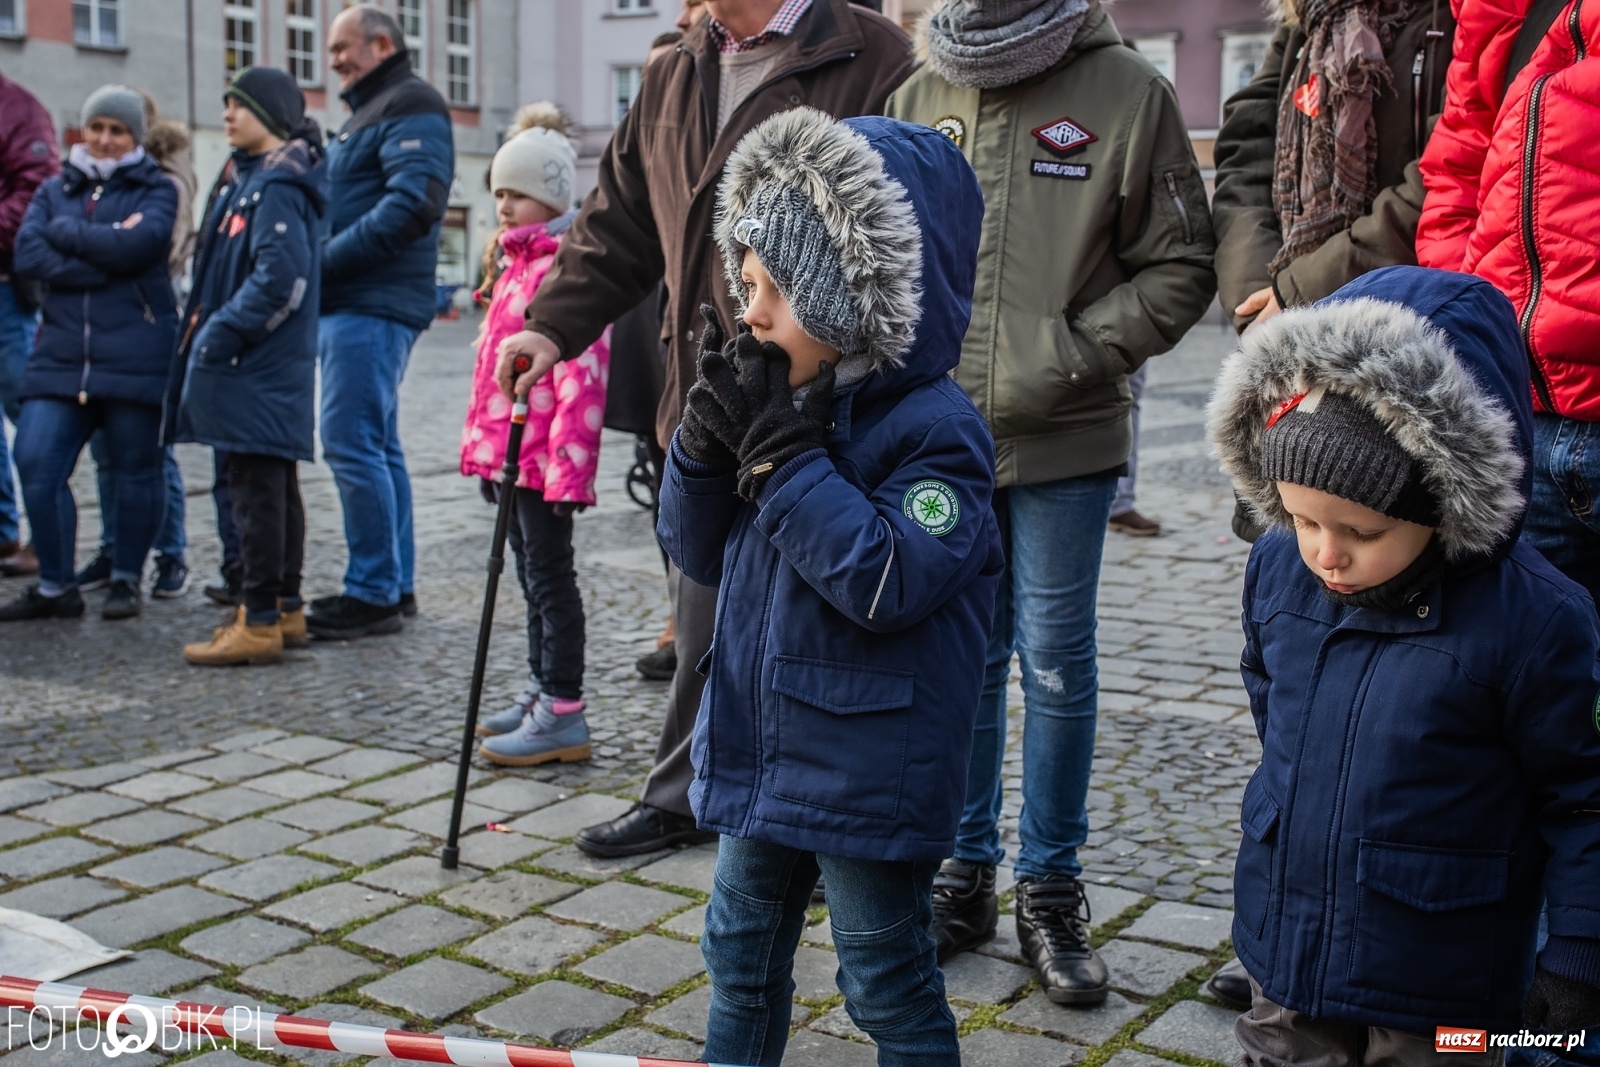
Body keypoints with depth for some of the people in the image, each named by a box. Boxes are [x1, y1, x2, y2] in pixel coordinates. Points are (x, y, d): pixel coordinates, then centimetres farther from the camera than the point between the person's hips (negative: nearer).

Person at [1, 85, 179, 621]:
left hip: (134, 355, -3)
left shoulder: (155, 190, 6)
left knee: (136, 471, 4)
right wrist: (103, 261, -12)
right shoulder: (54, 189, 15)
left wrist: (65, 232, -4)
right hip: (61, 354, 3)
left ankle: (126, 580, 21)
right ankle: (55, 586, 10)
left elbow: (138, 244, -15)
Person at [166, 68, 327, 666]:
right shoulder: (245, 178, 17)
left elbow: (281, 276, -24)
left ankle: (260, 622, -2)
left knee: (256, 490, -6)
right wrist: (208, 327, 12)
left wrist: (220, 336, -19)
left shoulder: (278, 186, -14)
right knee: (275, 487, 15)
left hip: (260, 364, -10)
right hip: (260, 365, 10)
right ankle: (284, 609, 24)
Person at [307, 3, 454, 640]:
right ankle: (395, 585, 18)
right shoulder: (367, 112, 25)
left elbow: (414, 204, -21)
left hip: (373, 306, -10)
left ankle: (373, 592, -7)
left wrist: (327, 257, -18)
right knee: (376, 446, 12)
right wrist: (322, 258, 7)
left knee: (352, 444, -12)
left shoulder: (409, 106, -7)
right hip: (351, 303, 10)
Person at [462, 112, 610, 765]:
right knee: (531, 574, 16)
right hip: (508, 448, 10)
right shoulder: (517, 261, 17)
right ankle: (542, 691, 27)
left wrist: (567, 461, -25)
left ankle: (563, 712, 3)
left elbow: (581, 370, -21)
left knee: (549, 577, -4)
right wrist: (484, 441, 19)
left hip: (544, 454, -9)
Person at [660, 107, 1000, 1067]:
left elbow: (885, 580, -30)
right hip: (759, 750, 8)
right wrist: (708, 442, -11)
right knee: (742, 951, 23)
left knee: (888, 979, 10)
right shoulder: (783, 403, 2)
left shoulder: (933, 425, -19)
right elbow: (702, 555, 7)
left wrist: (781, 451, -27)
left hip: (868, 772, -7)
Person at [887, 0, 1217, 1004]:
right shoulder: (918, 96, 8)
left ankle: (1051, 885, 18)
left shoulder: (1129, 91, -3)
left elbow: (1181, 267, -3)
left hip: (1064, 442, -3)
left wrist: (1074, 358, -13)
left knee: (1056, 664, 3)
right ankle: (966, 872, 24)